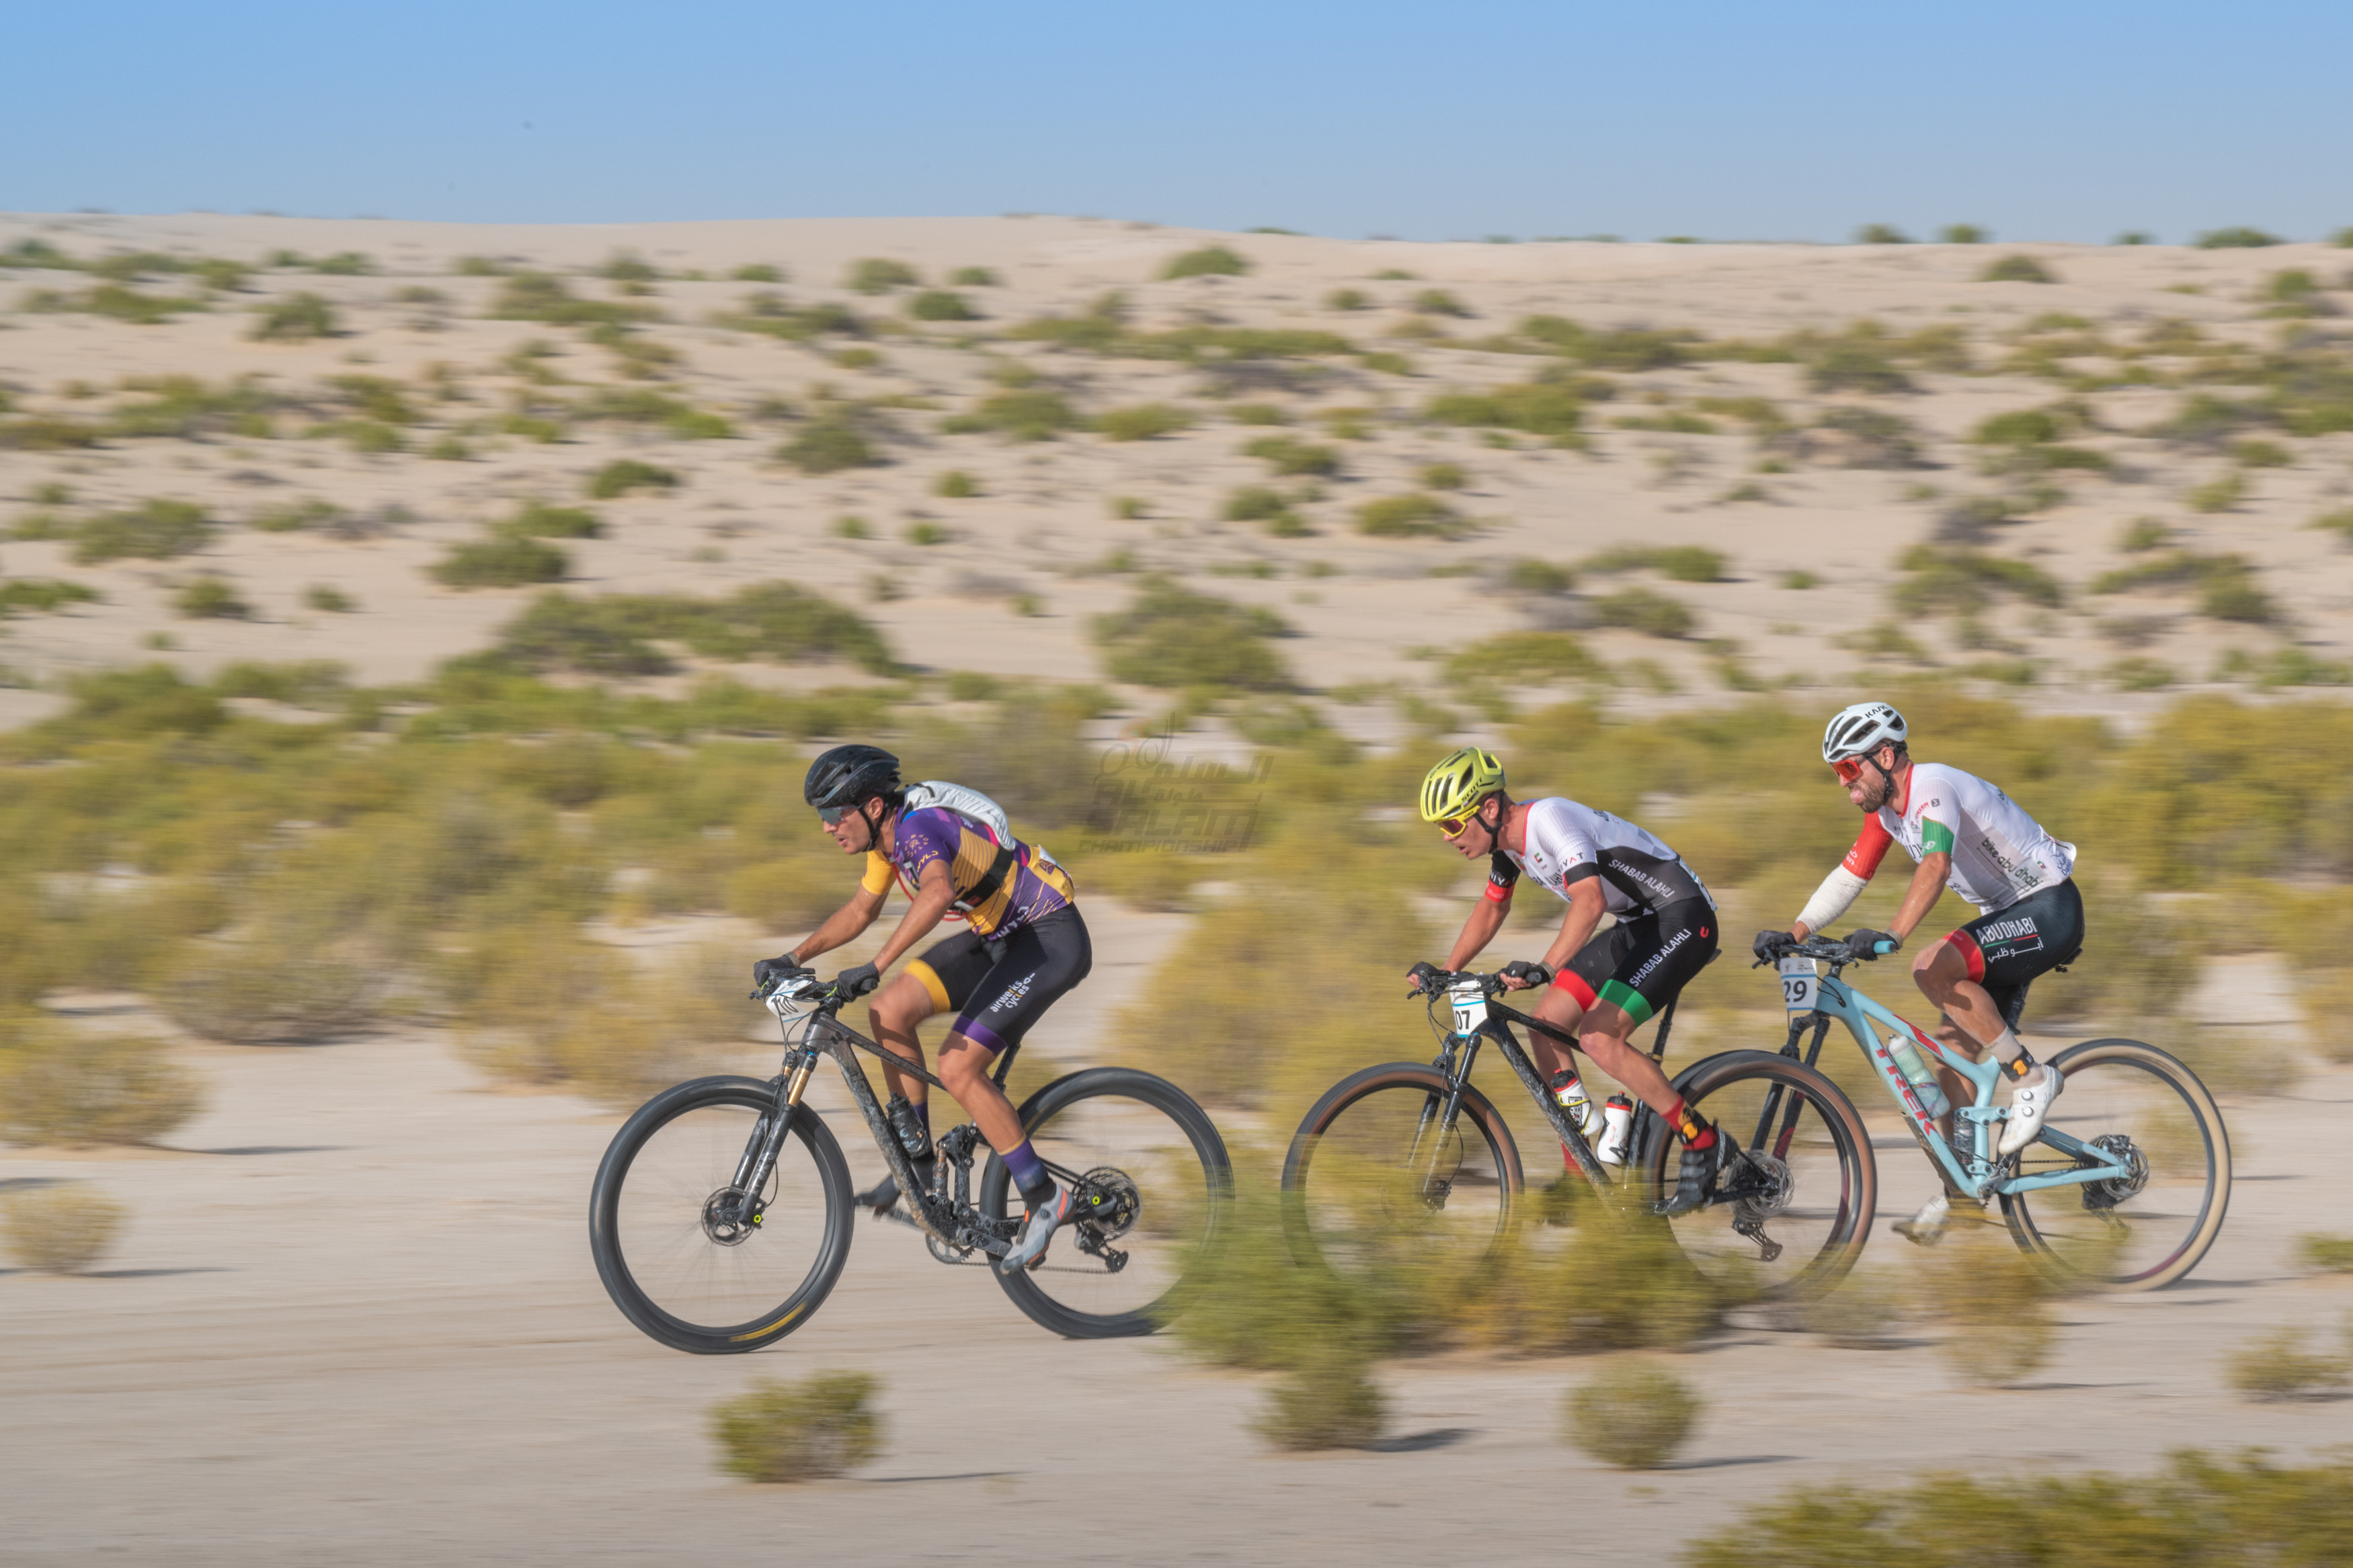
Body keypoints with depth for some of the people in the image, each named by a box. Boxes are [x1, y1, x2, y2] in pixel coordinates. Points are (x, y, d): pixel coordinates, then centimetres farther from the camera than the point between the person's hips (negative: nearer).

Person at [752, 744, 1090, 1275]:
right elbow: (861, 910, 20)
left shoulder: (919, 828, -26)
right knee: (889, 1011, -2)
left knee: (957, 1066, -17)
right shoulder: (889, 833, 4)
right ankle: (917, 1156, 9)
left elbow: (939, 891, -48)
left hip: (1051, 937, -9)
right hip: (999, 934, 9)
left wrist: (875, 966, -53)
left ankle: (1043, 1198, -7)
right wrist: (793, 960, 9)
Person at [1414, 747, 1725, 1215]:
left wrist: (1545, 969, -49)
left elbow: (1590, 901, -39)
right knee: (1546, 1028, 2)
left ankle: (1702, 1144, -10)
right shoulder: (1509, 839, 4)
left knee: (1598, 1038, -21)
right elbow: (1491, 909, 23)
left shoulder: (1550, 819, -25)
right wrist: (1445, 974, 17)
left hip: (1683, 920, -10)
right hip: (1638, 926, 10)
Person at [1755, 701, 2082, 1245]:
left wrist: (1892, 936, -53)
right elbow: (1849, 877, 8)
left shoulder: (1932, 787, -23)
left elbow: (1936, 865, -40)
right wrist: (1794, 933, -5)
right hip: (2007, 916, 10)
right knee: (1954, 1048, 3)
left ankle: (2032, 1079, -17)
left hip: (2049, 910, -10)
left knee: (1932, 968, -29)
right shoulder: (1886, 807, 6)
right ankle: (1958, 1193, 8)